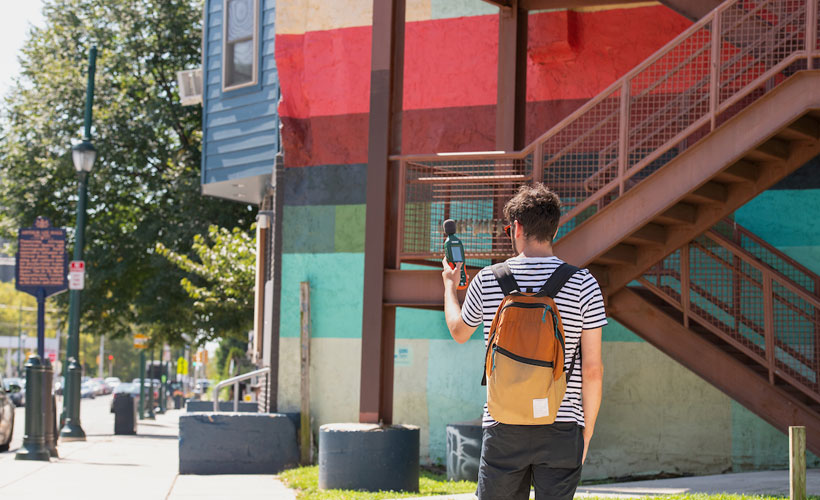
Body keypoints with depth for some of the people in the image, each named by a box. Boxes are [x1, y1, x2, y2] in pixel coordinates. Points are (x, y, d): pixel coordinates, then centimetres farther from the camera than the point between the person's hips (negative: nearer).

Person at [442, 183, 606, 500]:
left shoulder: (486, 281, -1)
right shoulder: (583, 285, -5)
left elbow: (459, 331, 20)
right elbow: (592, 370, -5)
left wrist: (450, 286, 39)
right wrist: (587, 431, 8)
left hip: (504, 428, 1)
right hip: (562, 428, -1)